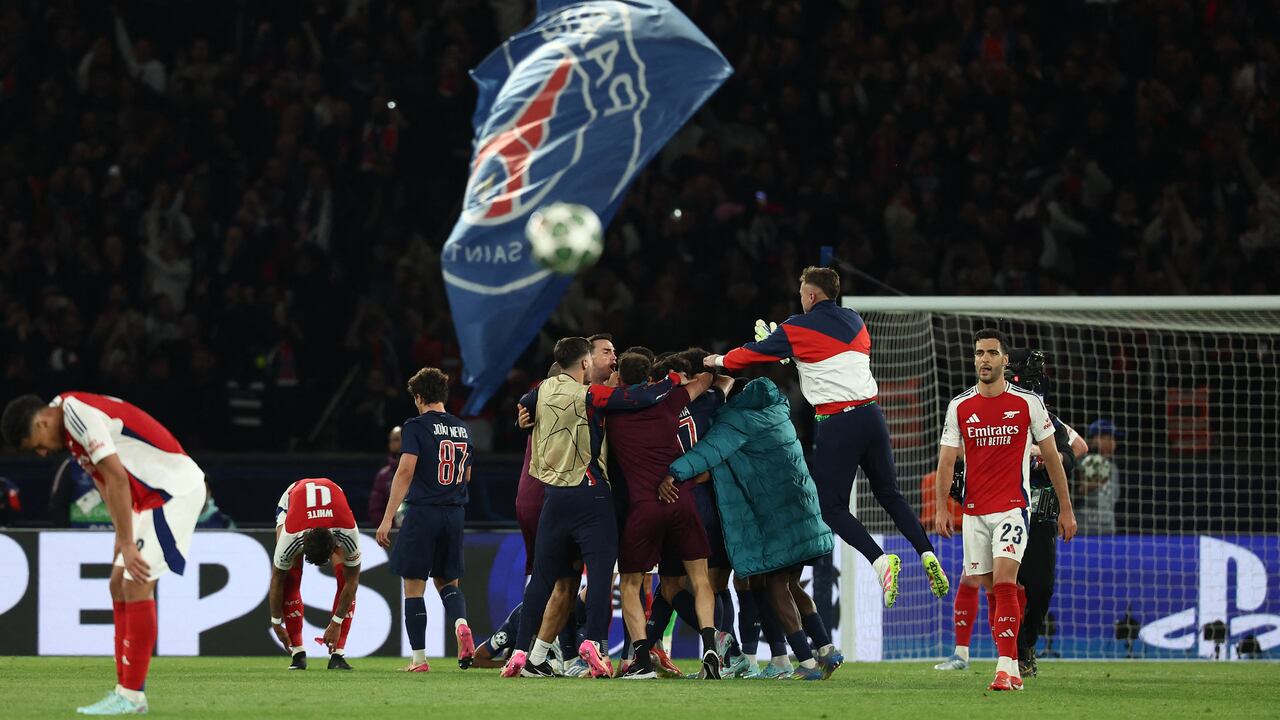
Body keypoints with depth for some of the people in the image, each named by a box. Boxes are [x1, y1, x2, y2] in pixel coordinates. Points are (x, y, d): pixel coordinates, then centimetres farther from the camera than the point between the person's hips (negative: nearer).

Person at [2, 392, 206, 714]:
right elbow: (108, 483, 16)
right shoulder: (73, 418, 13)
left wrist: (127, 546, -21)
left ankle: (131, 696, -8)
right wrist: (122, 541, 9)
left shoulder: (77, 413, -18)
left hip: (177, 488, -10)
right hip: (154, 494, 10)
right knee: (119, 585, 10)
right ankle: (125, 690, 12)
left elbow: (117, 479, -22)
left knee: (136, 586, -11)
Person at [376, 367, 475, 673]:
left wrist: (387, 518, -16)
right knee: (447, 581, 17)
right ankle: (461, 623, -14)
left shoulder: (416, 427, -7)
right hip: (455, 513, 5)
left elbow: (405, 471, -16)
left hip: (423, 512, -5)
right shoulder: (462, 429, 11)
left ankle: (419, 658, 0)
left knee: (414, 587, 2)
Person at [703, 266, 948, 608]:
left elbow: (755, 353, 8)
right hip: (871, 413, 5)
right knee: (890, 495, 15)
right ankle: (928, 556, 1)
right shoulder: (855, 321, 13)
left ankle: (881, 560, -19)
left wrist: (719, 360, 28)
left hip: (836, 423, -5)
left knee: (832, 507, 0)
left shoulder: (798, 328, -3)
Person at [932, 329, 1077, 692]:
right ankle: (1011, 666, 14)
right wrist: (941, 508, -6)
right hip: (974, 512, 3)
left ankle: (1007, 667, -21)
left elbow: (1051, 456, 6)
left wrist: (1066, 509, 6)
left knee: (1004, 580, -19)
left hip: (1012, 508, -3)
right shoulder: (959, 407, 6)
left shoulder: (1028, 403, 0)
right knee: (991, 590, 5)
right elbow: (946, 461, 6)